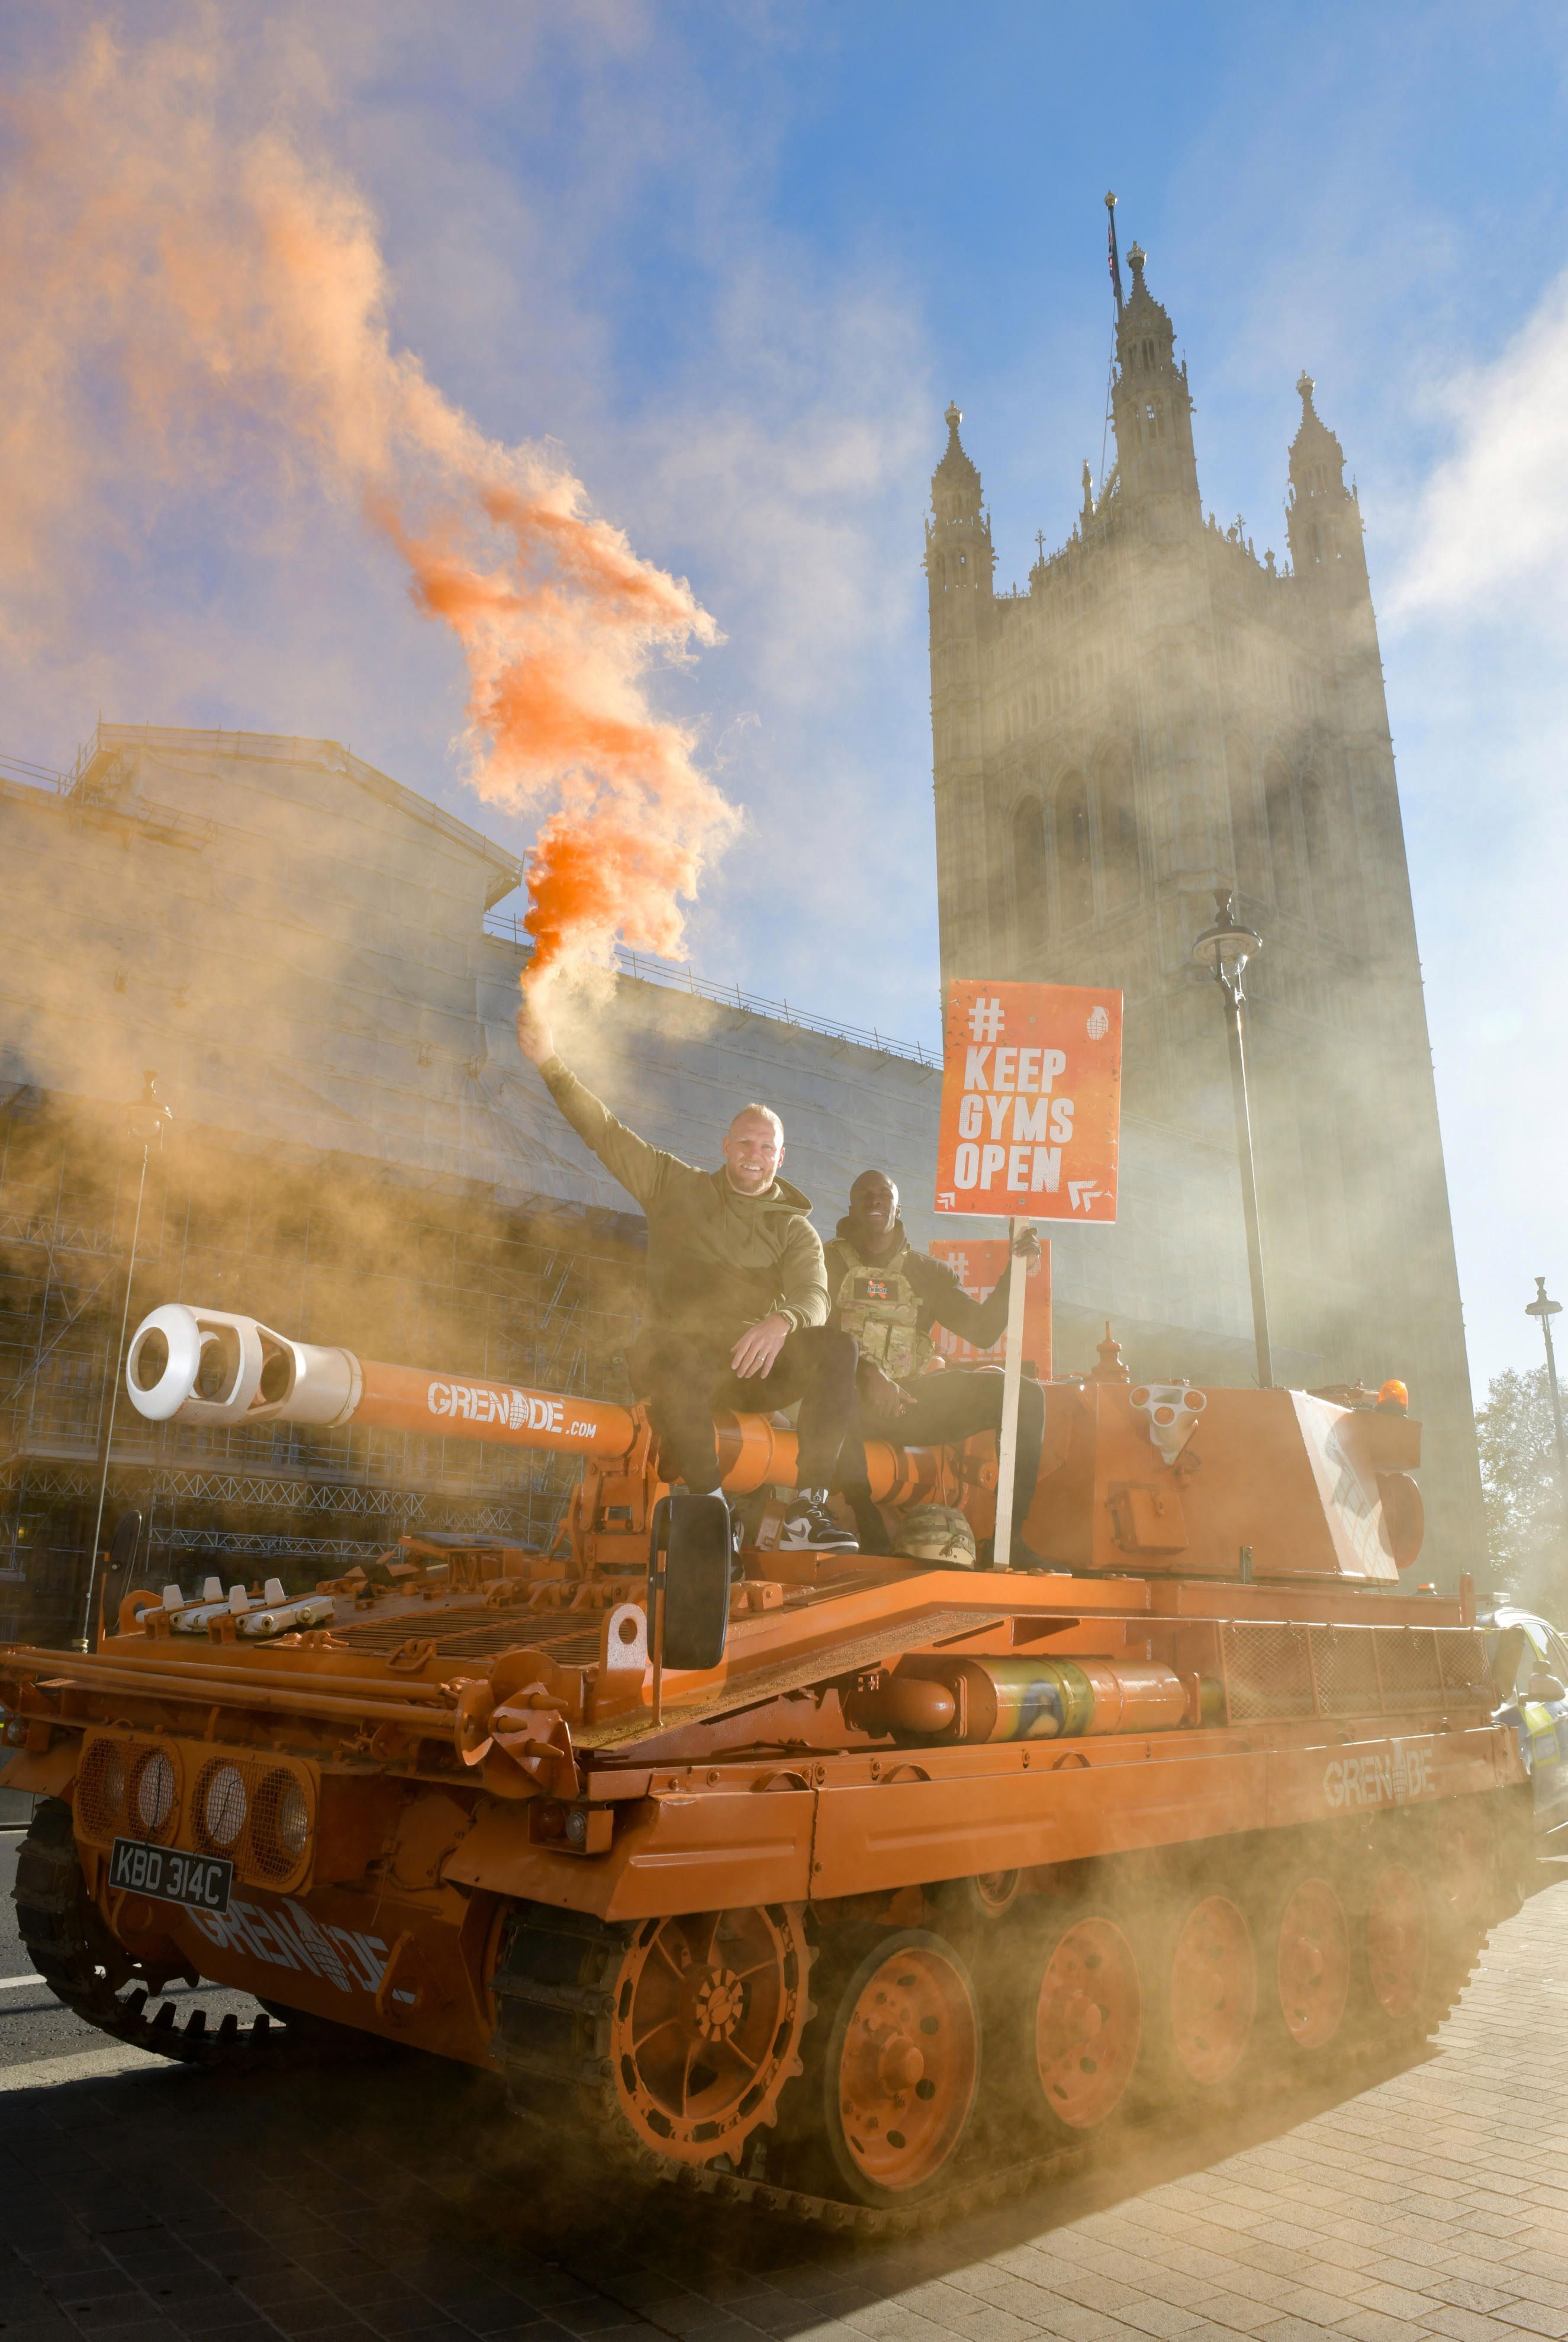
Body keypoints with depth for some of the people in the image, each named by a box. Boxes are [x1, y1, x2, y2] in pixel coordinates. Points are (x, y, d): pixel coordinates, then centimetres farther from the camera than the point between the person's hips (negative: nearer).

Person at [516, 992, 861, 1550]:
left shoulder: (794, 1228, 12)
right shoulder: (676, 1186, 15)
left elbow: (813, 1298, -6)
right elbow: (605, 1132, 11)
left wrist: (783, 1321, -30)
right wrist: (550, 1063, 1)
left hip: (756, 1365, 2)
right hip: (675, 1353, -1)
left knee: (836, 1347, -26)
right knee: (681, 1356, -39)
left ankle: (807, 1510, -29)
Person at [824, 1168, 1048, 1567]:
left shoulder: (927, 1271, 18)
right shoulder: (831, 1261, 9)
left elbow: (983, 1331, 10)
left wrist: (1015, 1269, 0)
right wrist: (867, 1372, -23)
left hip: (908, 1400, 4)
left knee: (1025, 1393, -13)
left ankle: (1009, 1537, -17)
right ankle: (867, 1523, -31)